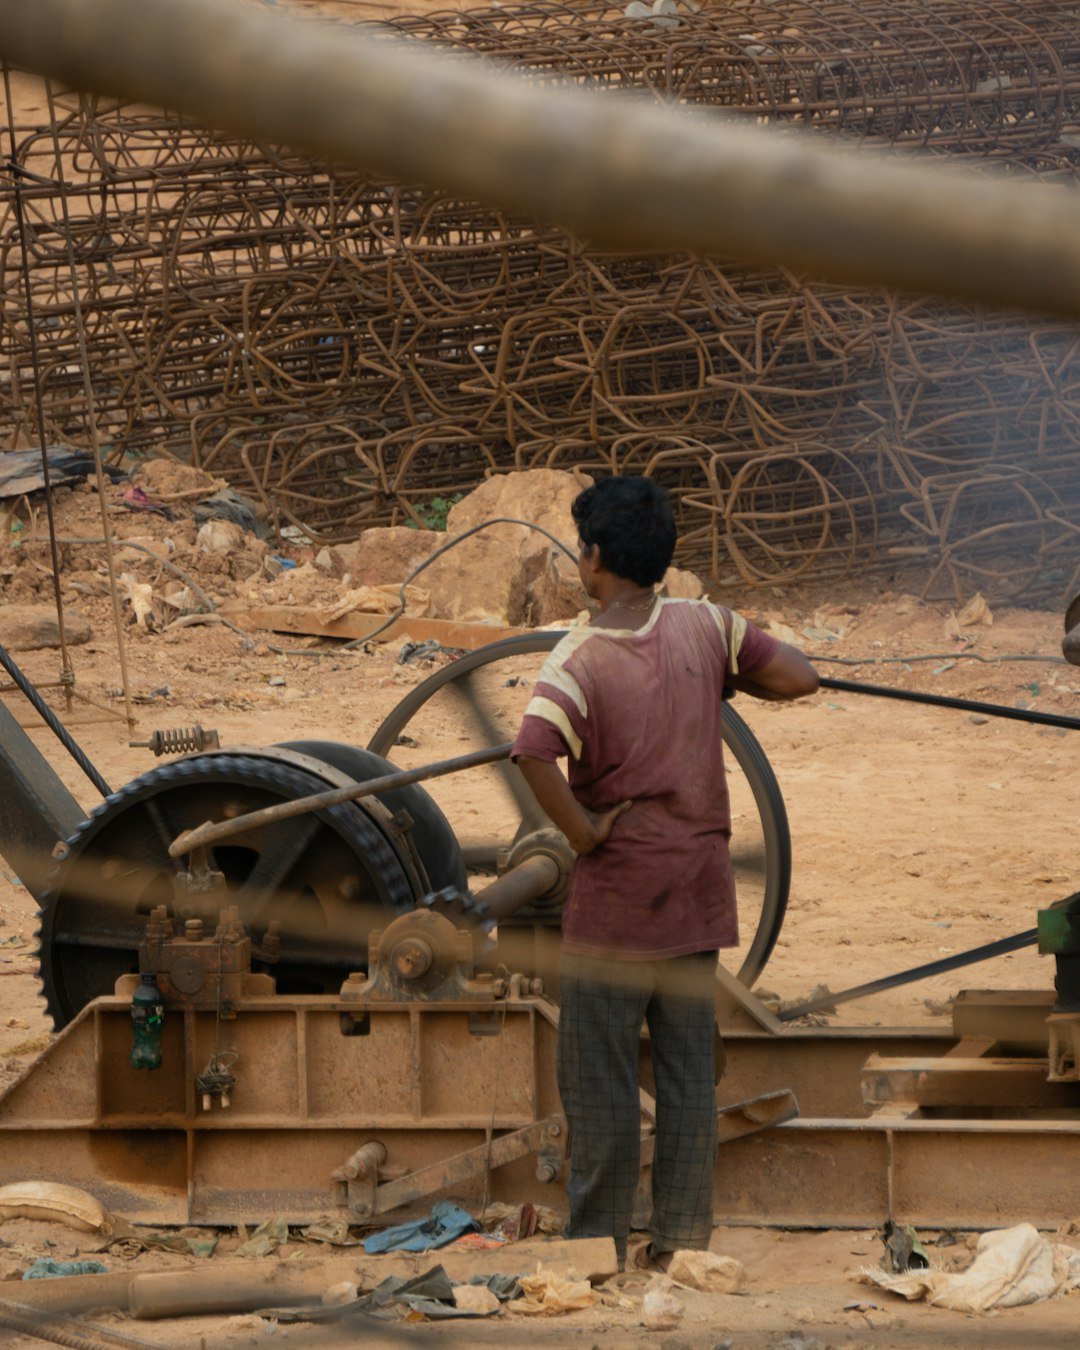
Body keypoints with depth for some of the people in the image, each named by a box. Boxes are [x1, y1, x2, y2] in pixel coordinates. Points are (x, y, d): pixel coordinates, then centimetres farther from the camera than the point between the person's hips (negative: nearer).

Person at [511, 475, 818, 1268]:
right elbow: (800, 678, 1)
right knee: (690, 1070, 10)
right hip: (698, 889, 5)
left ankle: (599, 1241, 7)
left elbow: (535, 754, -32)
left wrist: (585, 835, -19)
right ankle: (683, 1241, 11)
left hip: (617, 896, -4)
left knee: (600, 1075, 4)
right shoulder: (703, 627, -3)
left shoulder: (580, 658, -16)